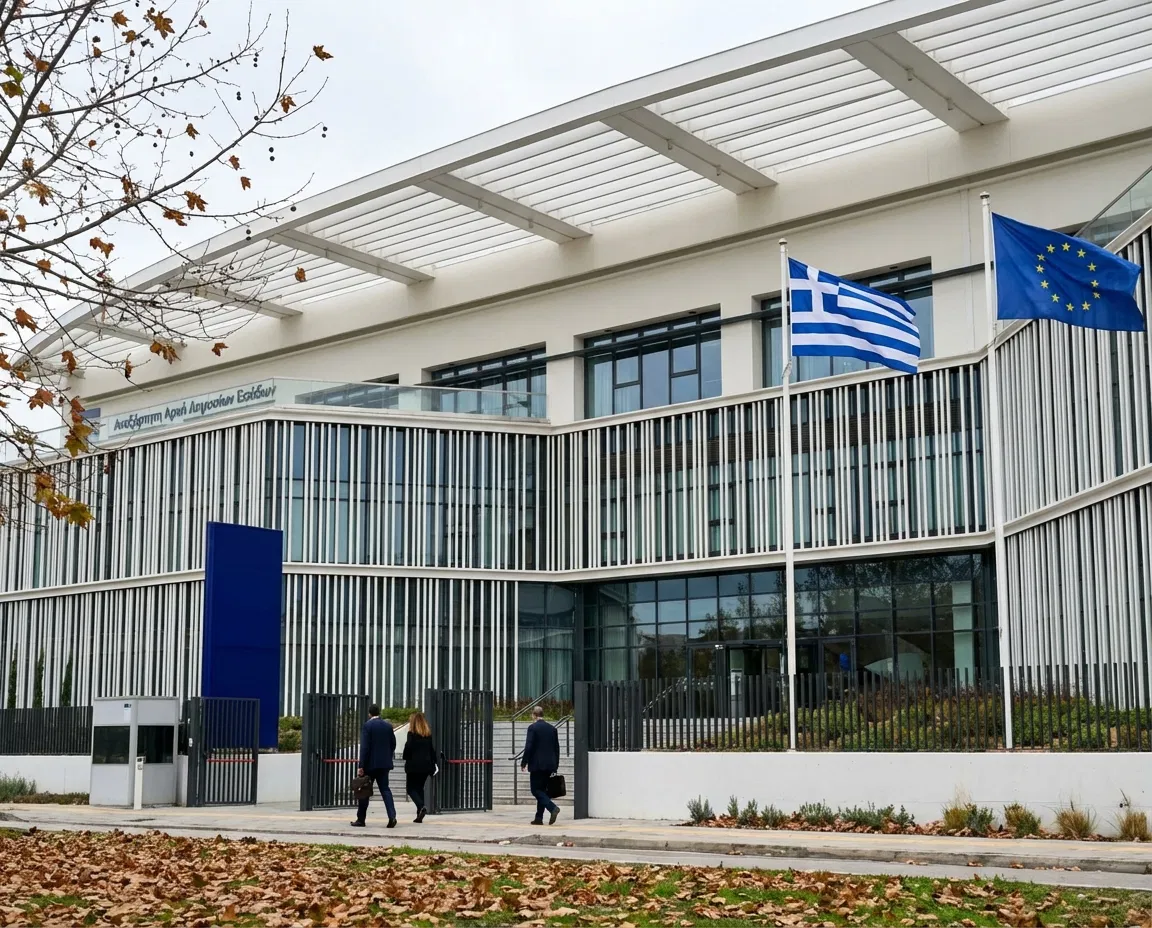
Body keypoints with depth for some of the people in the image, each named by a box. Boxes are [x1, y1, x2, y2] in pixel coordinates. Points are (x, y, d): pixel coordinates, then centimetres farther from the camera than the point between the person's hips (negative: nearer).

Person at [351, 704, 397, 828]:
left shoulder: (367, 726, -10)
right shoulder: (388, 726, 6)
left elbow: (364, 747, -15)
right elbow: (393, 744, 11)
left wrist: (362, 766, -14)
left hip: (370, 763, -5)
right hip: (384, 763, 5)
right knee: (385, 789, 5)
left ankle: (361, 819, 14)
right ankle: (392, 816, -13)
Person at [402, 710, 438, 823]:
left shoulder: (412, 734, -9)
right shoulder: (428, 734, 7)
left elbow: (408, 749, -13)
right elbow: (432, 750, 10)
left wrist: (406, 758, 6)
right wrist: (433, 764, 16)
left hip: (414, 765, -5)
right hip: (426, 766, 5)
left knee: (411, 788, 5)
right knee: (420, 788, 14)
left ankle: (421, 806, -19)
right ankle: (420, 815, 9)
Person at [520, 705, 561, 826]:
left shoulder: (532, 728, -9)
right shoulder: (552, 728, 10)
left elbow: (528, 747, -14)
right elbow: (557, 748, 12)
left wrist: (523, 763, -4)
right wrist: (556, 765, 17)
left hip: (537, 765, -6)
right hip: (549, 765, 6)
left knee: (536, 790, -3)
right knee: (542, 790, 13)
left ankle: (553, 808, -23)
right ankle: (539, 818, 13)